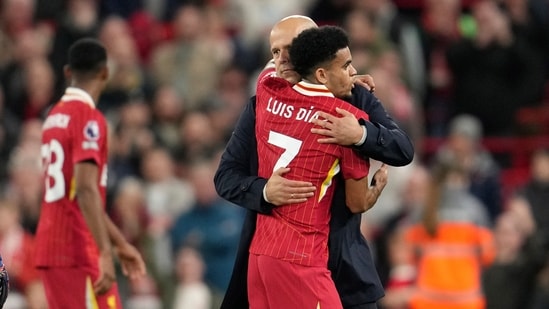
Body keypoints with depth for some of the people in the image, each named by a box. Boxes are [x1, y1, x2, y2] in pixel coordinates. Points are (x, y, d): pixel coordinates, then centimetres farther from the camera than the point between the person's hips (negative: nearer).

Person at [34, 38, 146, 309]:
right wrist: (105, 252, -27)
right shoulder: (89, 119, -11)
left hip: (49, 246, 9)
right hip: (78, 252, -9)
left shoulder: (54, 117, 16)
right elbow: (85, 190, -23)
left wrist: (120, 244, 28)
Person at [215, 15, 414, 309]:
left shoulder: (355, 100, 3)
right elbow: (225, 176, 0)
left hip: (342, 260, 0)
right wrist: (264, 191, -22)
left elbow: (404, 150, -6)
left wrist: (362, 134, -26)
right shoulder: (260, 107, 3)